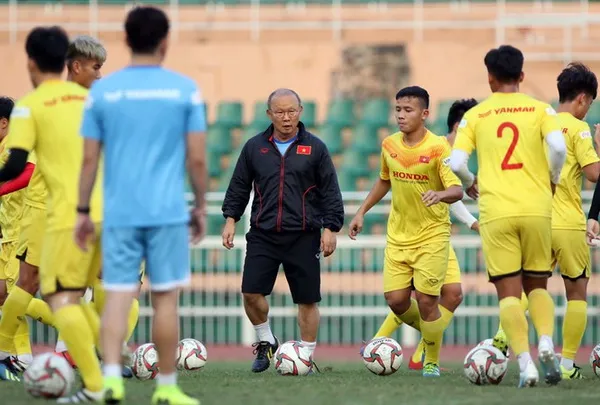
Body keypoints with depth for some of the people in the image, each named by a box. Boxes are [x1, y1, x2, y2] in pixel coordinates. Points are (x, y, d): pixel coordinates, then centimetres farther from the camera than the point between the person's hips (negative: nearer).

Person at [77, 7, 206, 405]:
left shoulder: (102, 90, 2)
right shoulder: (185, 89, -1)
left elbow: (89, 159, 3)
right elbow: (197, 158, -1)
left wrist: (83, 211, 11)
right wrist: (201, 207, 11)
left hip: (119, 213, 1)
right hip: (168, 212, -1)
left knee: (118, 295, 3)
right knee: (166, 298, 6)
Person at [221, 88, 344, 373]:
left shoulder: (314, 148, 2)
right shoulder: (255, 147, 7)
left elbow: (330, 191, 3)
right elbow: (239, 186, 14)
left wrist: (330, 228, -3)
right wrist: (230, 218, 6)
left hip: (303, 237, -1)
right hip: (263, 235, 1)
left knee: (307, 299, 1)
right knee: (251, 292, -8)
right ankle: (265, 341, 16)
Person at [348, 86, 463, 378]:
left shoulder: (437, 148, -16)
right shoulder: (390, 145, 1)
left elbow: (457, 190, -24)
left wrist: (440, 195, -45)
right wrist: (362, 212, 16)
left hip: (432, 236, -5)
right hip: (398, 235, 5)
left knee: (426, 300, -9)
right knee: (396, 299, -3)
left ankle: (432, 361, 12)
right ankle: (428, 330, 29)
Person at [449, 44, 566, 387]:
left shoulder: (475, 115, 6)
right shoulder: (540, 109, 5)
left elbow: (456, 162, -4)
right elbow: (558, 146, -12)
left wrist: (470, 183, 17)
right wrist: (553, 180, 6)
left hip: (496, 213, -1)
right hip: (536, 209, 1)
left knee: (509, 292, 2)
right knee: (537, 285, 16)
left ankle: (525, 363, -12)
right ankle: (547, 342, -9)